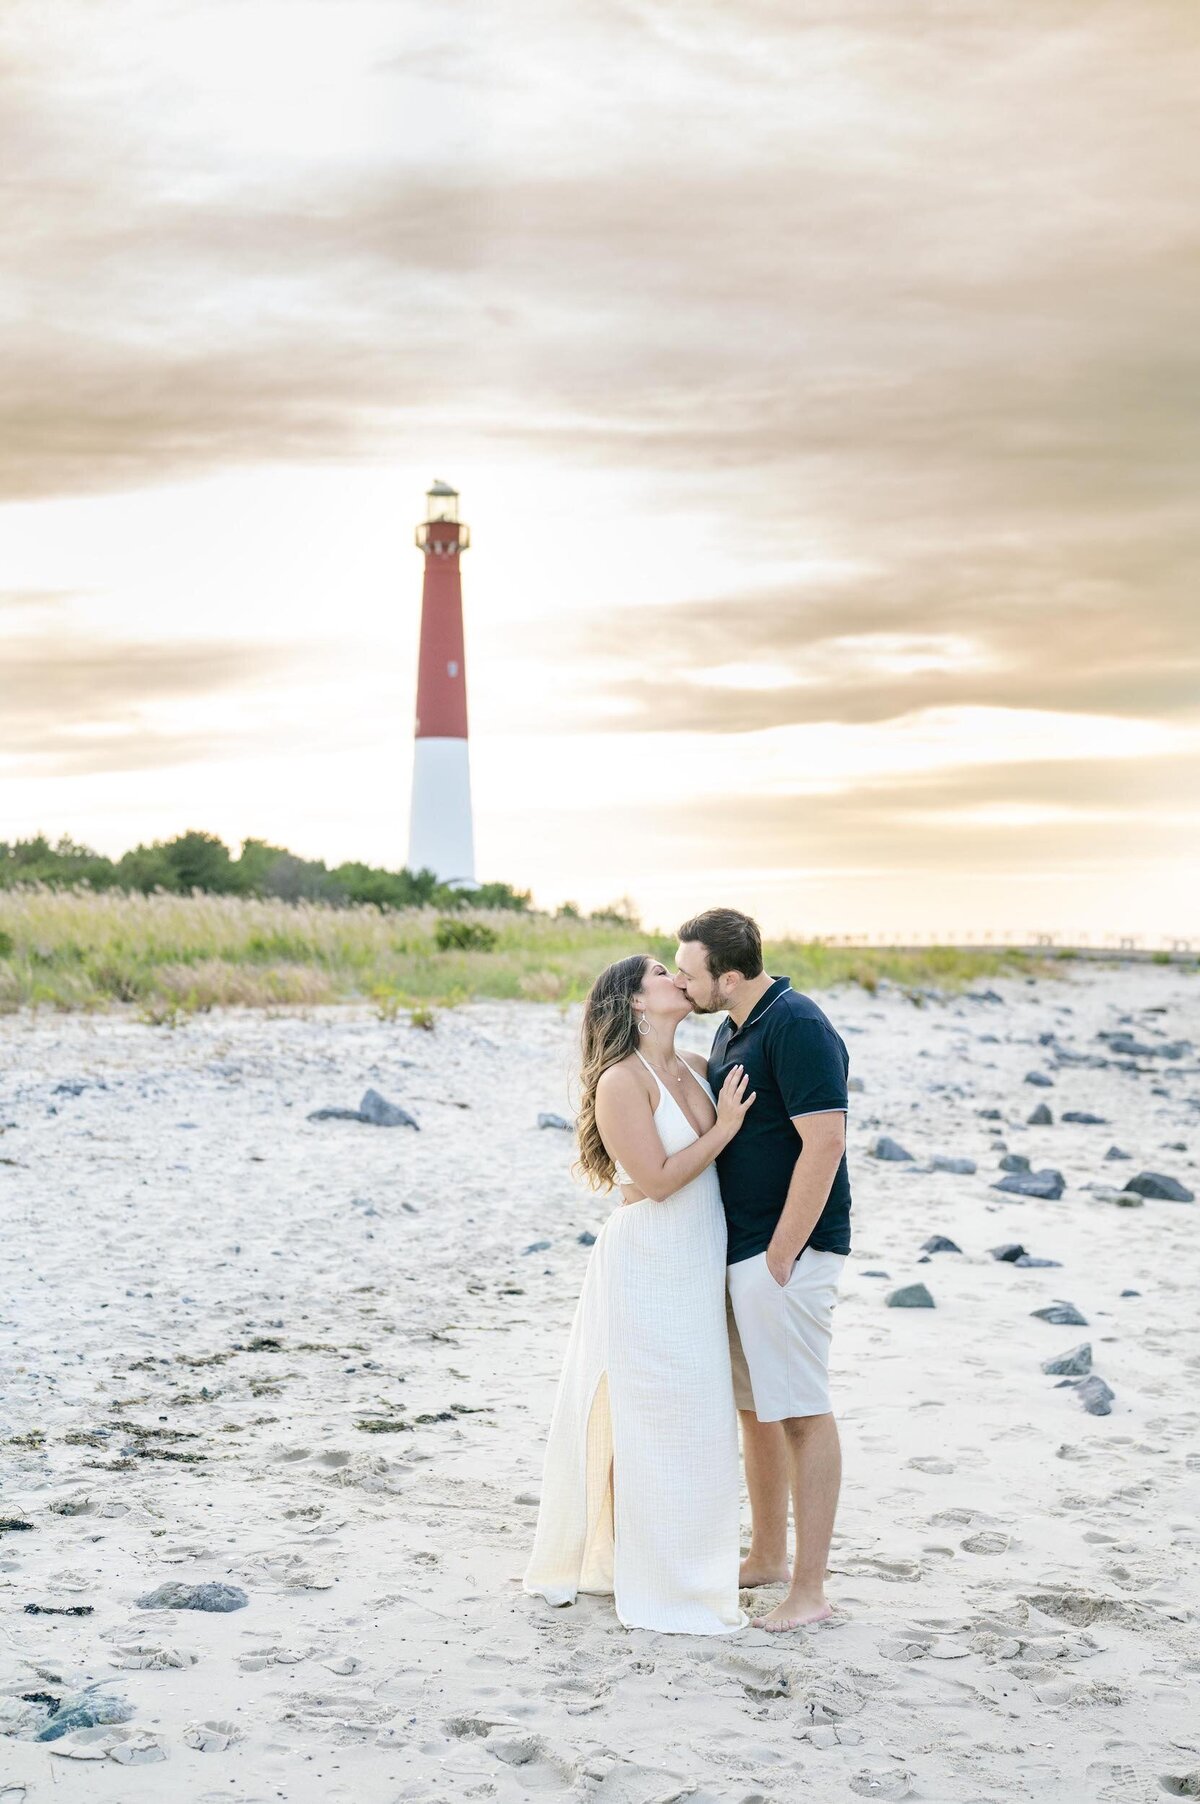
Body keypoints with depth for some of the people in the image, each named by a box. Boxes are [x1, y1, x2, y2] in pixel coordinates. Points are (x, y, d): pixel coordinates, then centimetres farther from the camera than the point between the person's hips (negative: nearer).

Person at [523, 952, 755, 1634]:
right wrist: (722, 1130, -15)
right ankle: (670, 1589, 9)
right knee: (661, 1422, -2)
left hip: (695, 1270, 8)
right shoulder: (622, 1081, -15)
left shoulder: (696, 1070, 8)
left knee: (693, 1418, 16)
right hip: (647, 1264, -8)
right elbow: (656, 1180, -19)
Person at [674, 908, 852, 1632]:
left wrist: (779, 1258, -20)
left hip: (787, 1251, -10)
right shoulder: (732, 1030, 13)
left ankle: (809, 1591, 2)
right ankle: (768, 1557, 30)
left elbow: (824, 1144, -22)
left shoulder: (797, 1028, -17)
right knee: (754, 1407, 17)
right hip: (737, 1248, 10)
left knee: (802, 1413, -4)